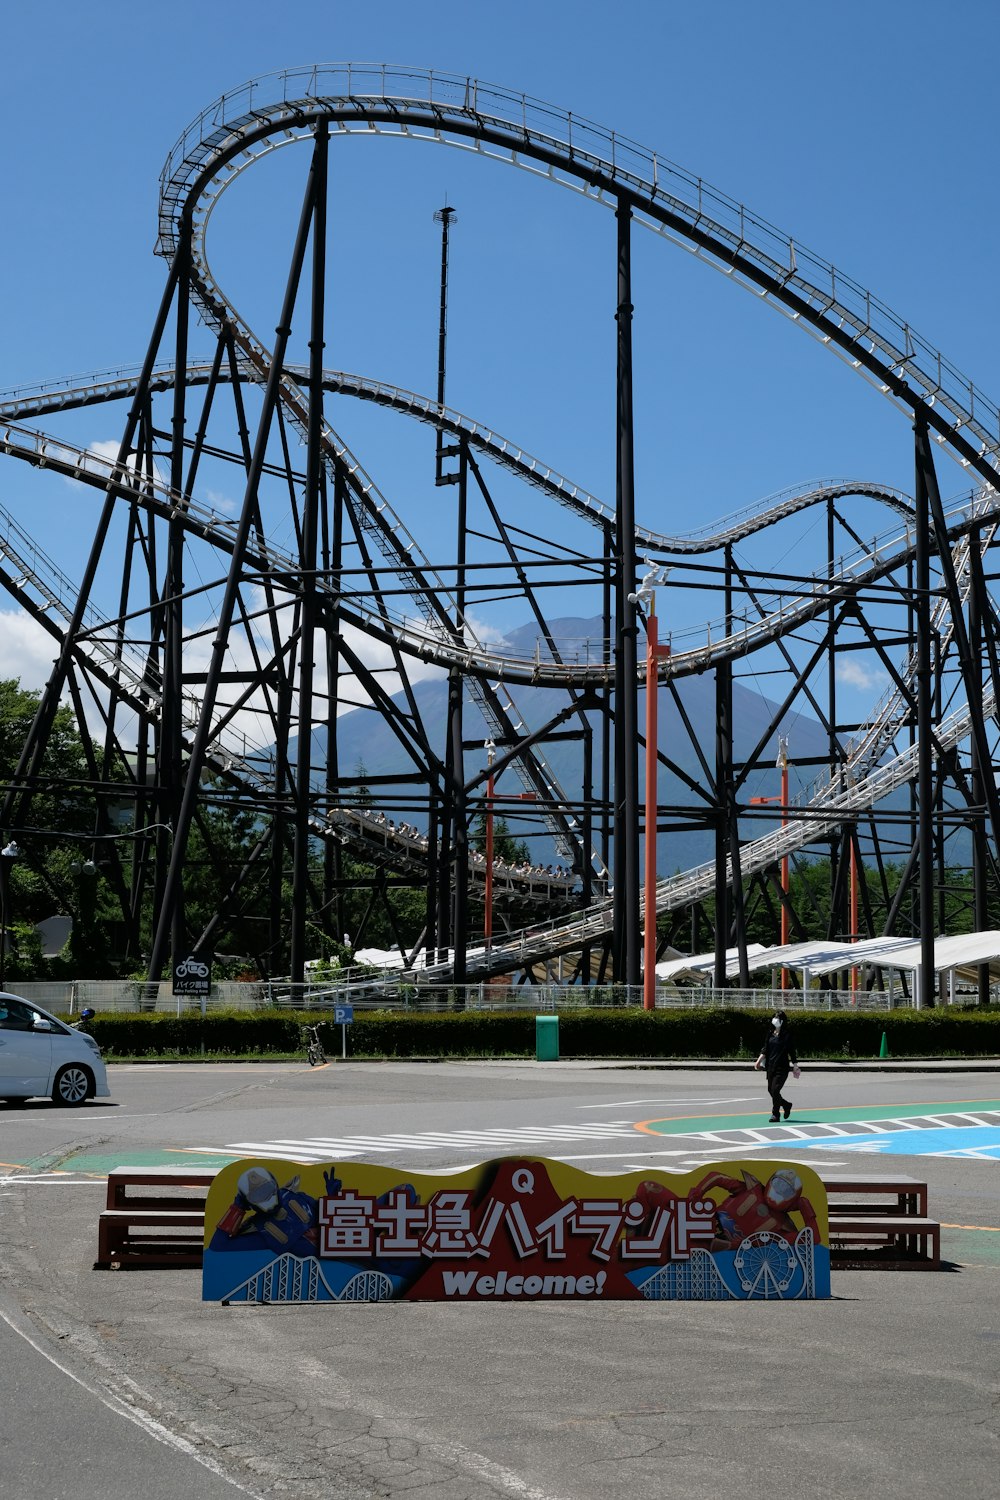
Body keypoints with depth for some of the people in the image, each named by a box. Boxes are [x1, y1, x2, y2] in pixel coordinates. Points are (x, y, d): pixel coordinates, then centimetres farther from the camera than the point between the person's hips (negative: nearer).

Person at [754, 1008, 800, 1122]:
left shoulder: (787, 1035, -5)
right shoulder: (770, 1033, 9)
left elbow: (792, 1052, -5)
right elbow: (765, 1049, 10)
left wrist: (795, 1066, -6)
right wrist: (759, 1060, -3)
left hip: (782, 1067, -6)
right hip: (770, 1066, 6)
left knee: (775, 1090, -12)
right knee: (770, 1090, 10)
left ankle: (775, 1114, -1)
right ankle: (786, 1105, 35)